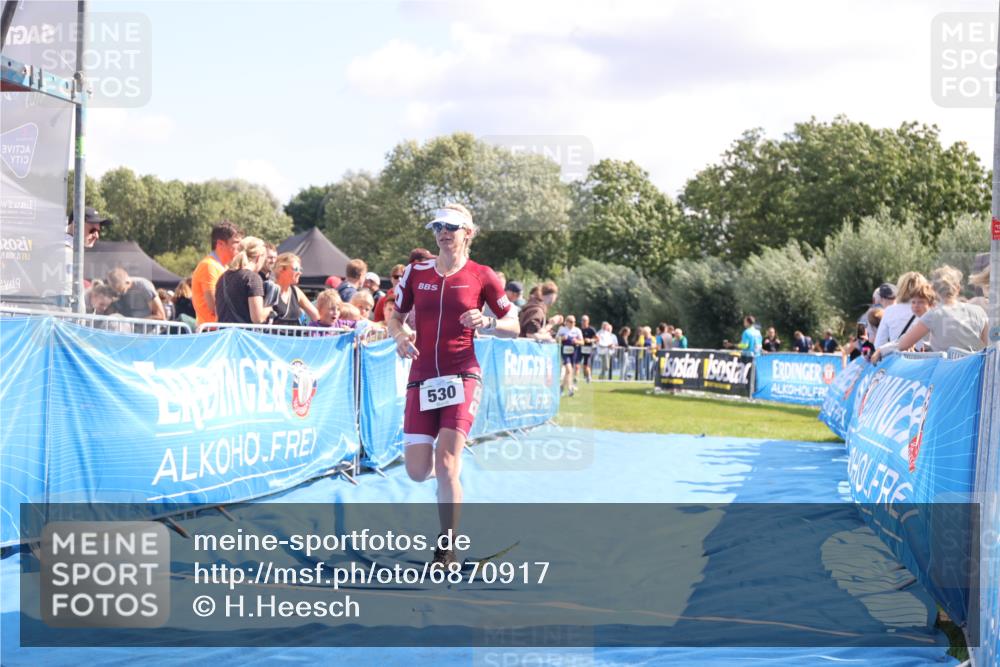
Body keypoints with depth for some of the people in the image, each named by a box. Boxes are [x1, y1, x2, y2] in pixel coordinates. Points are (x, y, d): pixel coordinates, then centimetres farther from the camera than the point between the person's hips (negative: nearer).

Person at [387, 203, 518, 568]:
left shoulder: (481, 276, 0)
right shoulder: (416, 272, 8)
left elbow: (514, 327, 5)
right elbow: (394, 317, 16)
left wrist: (487, 322, -15)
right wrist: (399, 335, -6)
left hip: (461, 377, -3)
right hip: (421, 379, 3)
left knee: (446, 466, -16)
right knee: (417, 471, -2)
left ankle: (446, 550, -2)